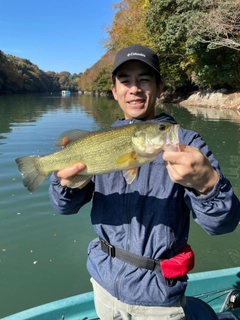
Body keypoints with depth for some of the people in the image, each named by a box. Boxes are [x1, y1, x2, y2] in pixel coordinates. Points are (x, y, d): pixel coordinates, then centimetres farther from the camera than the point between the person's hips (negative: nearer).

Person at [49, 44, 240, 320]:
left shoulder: (184, 142, -13)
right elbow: (67, 206, -6)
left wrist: (207, 184, -41)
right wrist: (64, 181, -29)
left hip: (157, 292, -2)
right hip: (104, 279, 3)